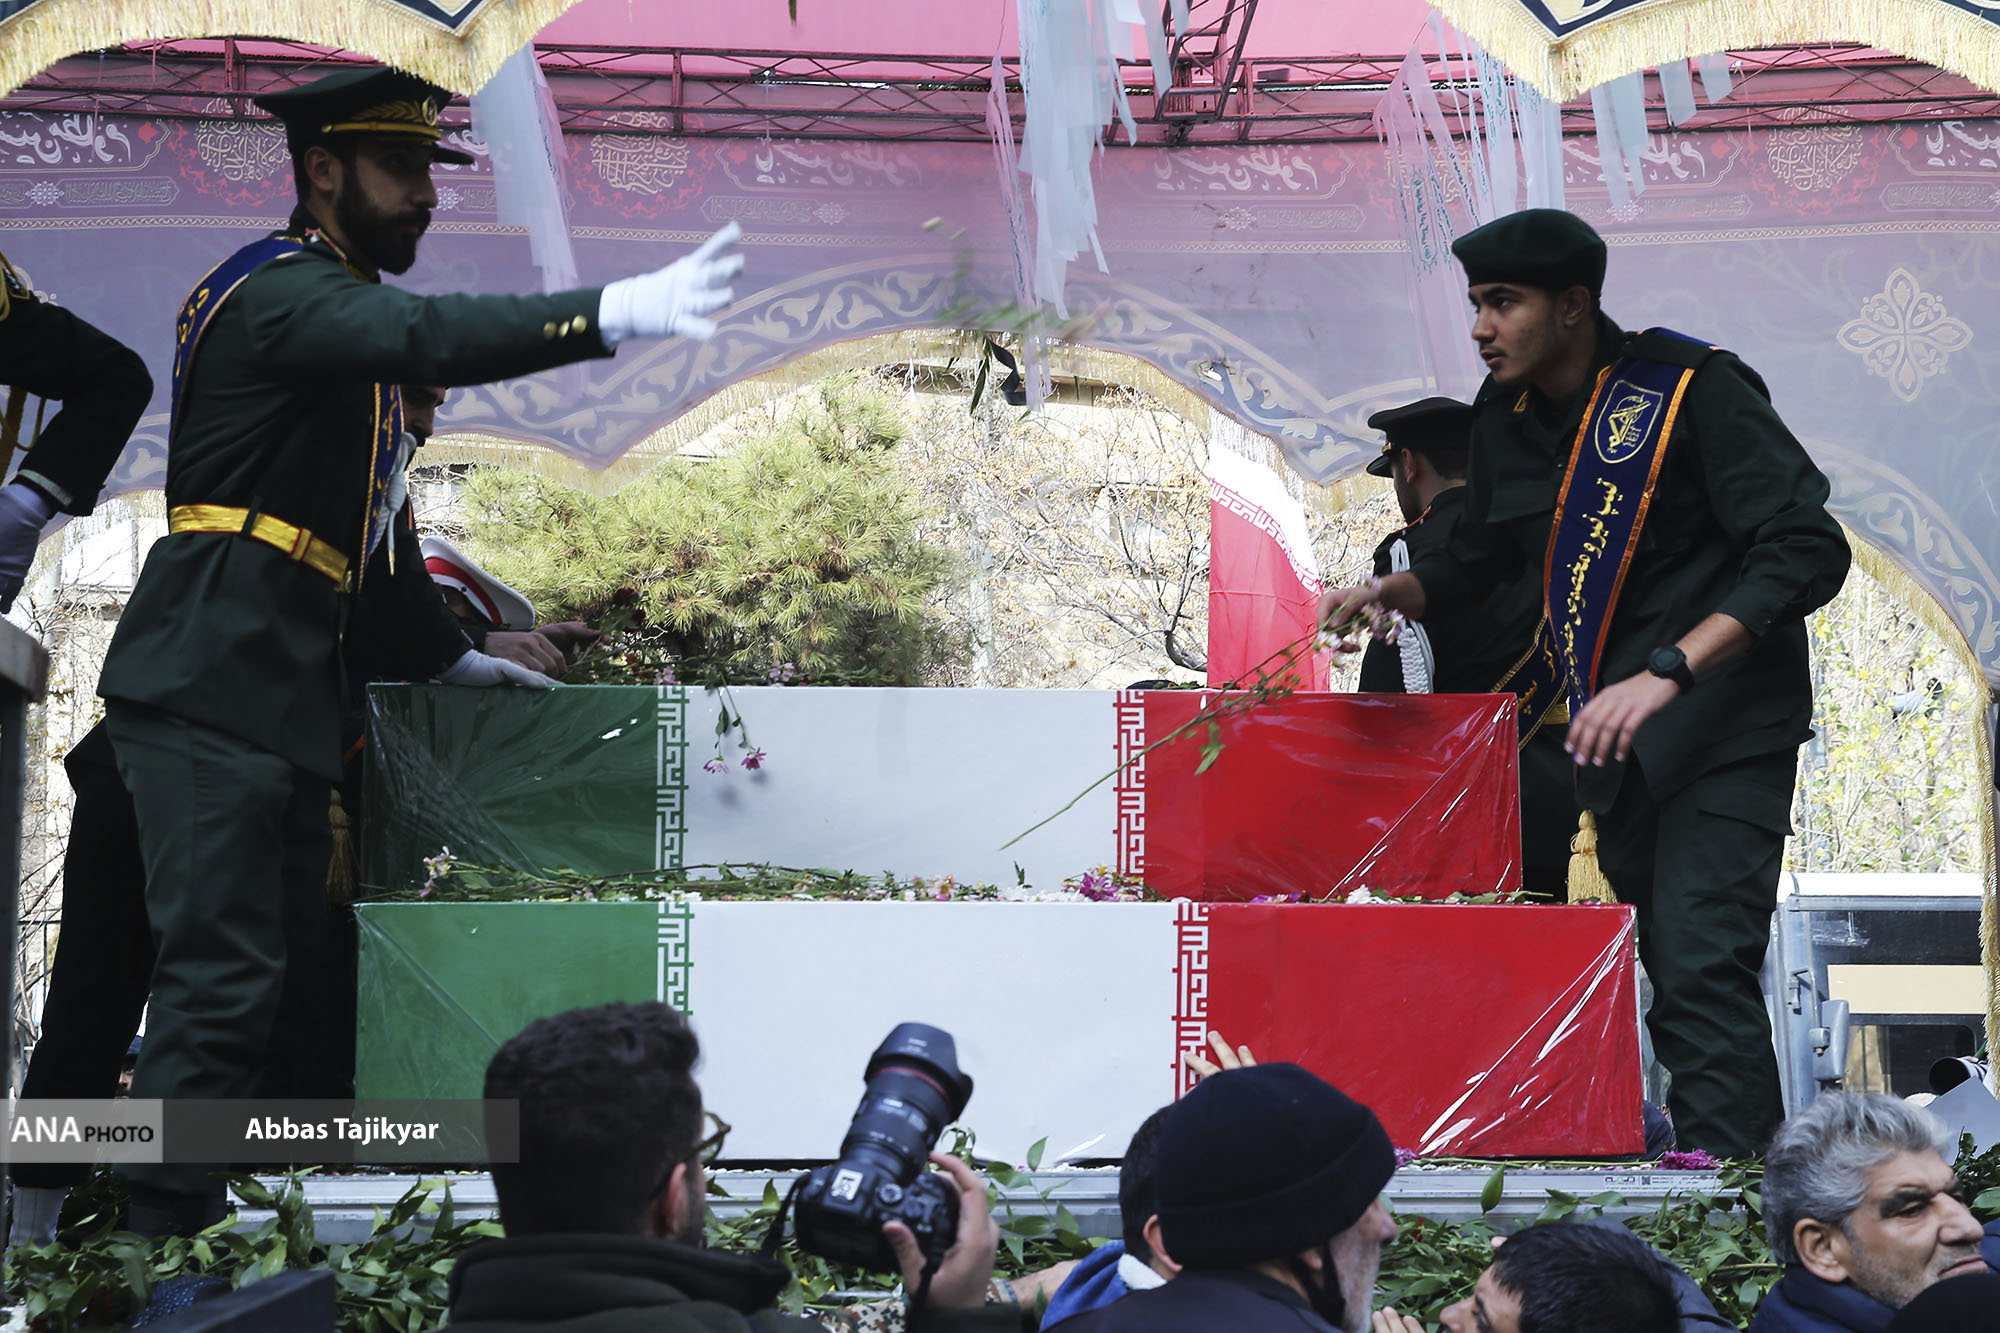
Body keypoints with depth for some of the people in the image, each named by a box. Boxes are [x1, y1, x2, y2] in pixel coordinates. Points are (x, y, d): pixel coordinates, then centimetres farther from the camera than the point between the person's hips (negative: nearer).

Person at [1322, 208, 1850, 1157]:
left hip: (1723, 723, -7)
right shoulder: (1505, 418, 8)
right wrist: (1395, 592, 2)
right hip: (1614, 740, 7)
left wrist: (1666, 674, -30)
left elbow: (1807, 550, -22)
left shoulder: (1690, 389, -14)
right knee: (1668, 969, 8)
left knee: (1699, 968, -19)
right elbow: (1481, 558, 25)